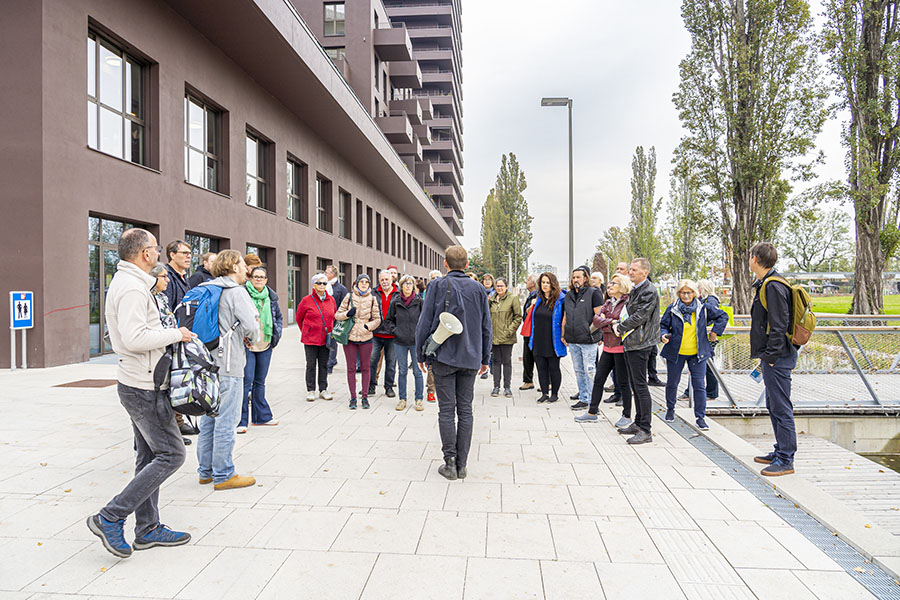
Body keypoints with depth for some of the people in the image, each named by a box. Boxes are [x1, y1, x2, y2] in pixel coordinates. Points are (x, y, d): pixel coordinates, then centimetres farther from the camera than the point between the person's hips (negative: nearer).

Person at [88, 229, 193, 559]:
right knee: (170, 454, -5)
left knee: (150, 456, 14)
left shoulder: (125, 282, 15)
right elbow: (135, 337, -29)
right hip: (144, 387, -11)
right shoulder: (132, 288, -19)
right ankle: (110, 518, 2)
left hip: (140, 383, 11)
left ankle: (148, 528, 23)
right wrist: (176, 334, -17)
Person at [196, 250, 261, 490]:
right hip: (228, 365, -8)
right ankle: (223, 475, 8)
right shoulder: (236, 292, -11)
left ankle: (206, 471, 26)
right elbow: (251, 326, -21)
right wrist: (252, 339, 4)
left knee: (209, 418, 16)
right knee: (225, 420, 0)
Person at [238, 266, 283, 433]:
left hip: (265, 345, 5)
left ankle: (262, 416, 24)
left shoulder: (271, 296, 10)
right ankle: (242, 421, -1)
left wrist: (277, 335, 9)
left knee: (260, 381, 15)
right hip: (247, 344, -5)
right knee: (246, 379, -8)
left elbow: (279, 317, 21)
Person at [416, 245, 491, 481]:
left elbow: (425, 322, -5)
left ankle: (450, 463, 4)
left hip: (444, 356, -3)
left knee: (446, 410, 3)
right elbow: (486, 327, 9)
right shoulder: (478, 289, 6)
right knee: (465, 410, 7)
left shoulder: (438, 286, -4)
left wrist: (420, 354, 6)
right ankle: (462, 464, 11)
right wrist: (485, 358, 18)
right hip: (470, 358, 3)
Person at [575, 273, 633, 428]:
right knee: (598, 379, 11)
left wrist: (604, 323, -12)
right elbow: (596, 319, 3)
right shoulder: (608, 303, 14)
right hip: (608, 347, 8)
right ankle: (592, 412, 21)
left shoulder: (628, 302, -9)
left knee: (622, 383, 2)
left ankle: (627, 416, 17)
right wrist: (611, 322, -13)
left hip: (621, 347, -8)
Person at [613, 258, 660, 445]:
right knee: (635, 385, 15)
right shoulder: (635, 290, 17)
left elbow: (639, 317, -18)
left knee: (640, 386, -8)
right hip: (630, 343, 10)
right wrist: (617, 324, 5)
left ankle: (645, 431, -4)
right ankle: (638, 423, 25)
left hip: (640, 344, -10)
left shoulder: (649, 291, -14)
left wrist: (620, 328, -7)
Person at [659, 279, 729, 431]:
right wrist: (664, 335, -16)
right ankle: (670, 409, 35)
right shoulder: (672, 309, -4)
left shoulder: (703, 308, -1)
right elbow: (663, 325, 4)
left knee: (699, 385, -3)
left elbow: (723, 316, 11)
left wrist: (715, 332, 4)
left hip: (697, 354, 0)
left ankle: (700, 417, 6)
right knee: (672, 383, 12)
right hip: (675, 353, 0)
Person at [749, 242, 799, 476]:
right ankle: (781, 451, 28)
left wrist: (771, 356, -18)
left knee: (781, 407, -4)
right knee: (773, 405, 17)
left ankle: (785, 460, 3)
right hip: (772, 356, 11)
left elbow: (779, 325, -21)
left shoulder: (773, 286, -17)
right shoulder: (765, 284, 15)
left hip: (777, 358, -11)